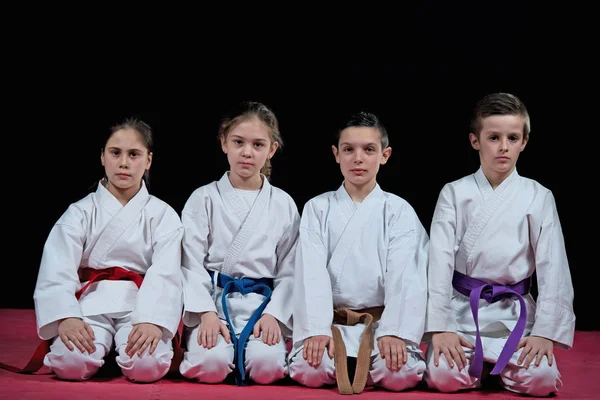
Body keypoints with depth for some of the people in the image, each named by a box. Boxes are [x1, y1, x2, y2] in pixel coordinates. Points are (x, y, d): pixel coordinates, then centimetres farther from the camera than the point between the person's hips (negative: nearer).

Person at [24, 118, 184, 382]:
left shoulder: (163, 215, 4)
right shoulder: (81, 212, 5)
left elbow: (164, 274, -11)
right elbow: (57, 270, -7)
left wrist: (152, 321, -30)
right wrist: (66, 317, -26)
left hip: (141, 304, 0)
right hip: (92, 303, 0)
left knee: (147, 366, -30)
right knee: (70, 364, -29)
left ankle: (121, 346, 5)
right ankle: (102, 346, 5)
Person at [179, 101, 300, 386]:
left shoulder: (283, 204, 7)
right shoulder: (204, 199, 3)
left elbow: (289, 270, 6)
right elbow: (192, 263, -3)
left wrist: (273, 314, -9)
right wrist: (207, 313, -15)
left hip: (261, 301, 1)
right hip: (211, 299, -1)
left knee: (267, 367, -27)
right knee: (211, 365, -28)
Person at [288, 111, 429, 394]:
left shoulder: (398, 210, 3)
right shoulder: (318, 208, 6)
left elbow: (405, 275, -8)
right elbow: (311, 272, -5)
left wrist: (394, 332, -21)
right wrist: (317, 329, -18)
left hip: (380, 321, 0)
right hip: (330, 321, 0)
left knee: (402, 375, -28)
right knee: (308, 370, -29)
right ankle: (343, 368, 4)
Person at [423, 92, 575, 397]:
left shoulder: (538, 197, 0)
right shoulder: (455, 194, -1)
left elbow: (553, 268, -2)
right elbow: (439, 261, -6)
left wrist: (545, 332, -11)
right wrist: (440, 327, -13)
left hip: (514, 312, 1)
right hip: (462, 309, 0)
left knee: (541, 379, -22)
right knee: (443, 377, -23)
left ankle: (497, 366, 12)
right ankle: (479, 366, 12)